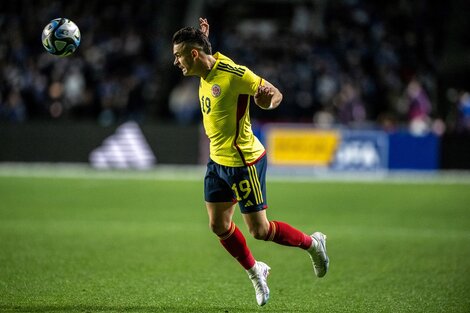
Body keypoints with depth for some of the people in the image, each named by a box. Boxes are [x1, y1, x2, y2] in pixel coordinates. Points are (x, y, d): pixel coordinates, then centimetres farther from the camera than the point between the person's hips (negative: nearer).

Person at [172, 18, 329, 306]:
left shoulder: (235, 74, -24)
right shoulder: (207, 70, 0)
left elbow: (275, 94, -16)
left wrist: (268, 100, -39)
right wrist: (203, 36, 6)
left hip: (244, 162, -8)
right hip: (217, 161, 8)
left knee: (259, 231, -1)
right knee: (218, 225, 8)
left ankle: (313, 244, 23)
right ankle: (255, 272, 30)